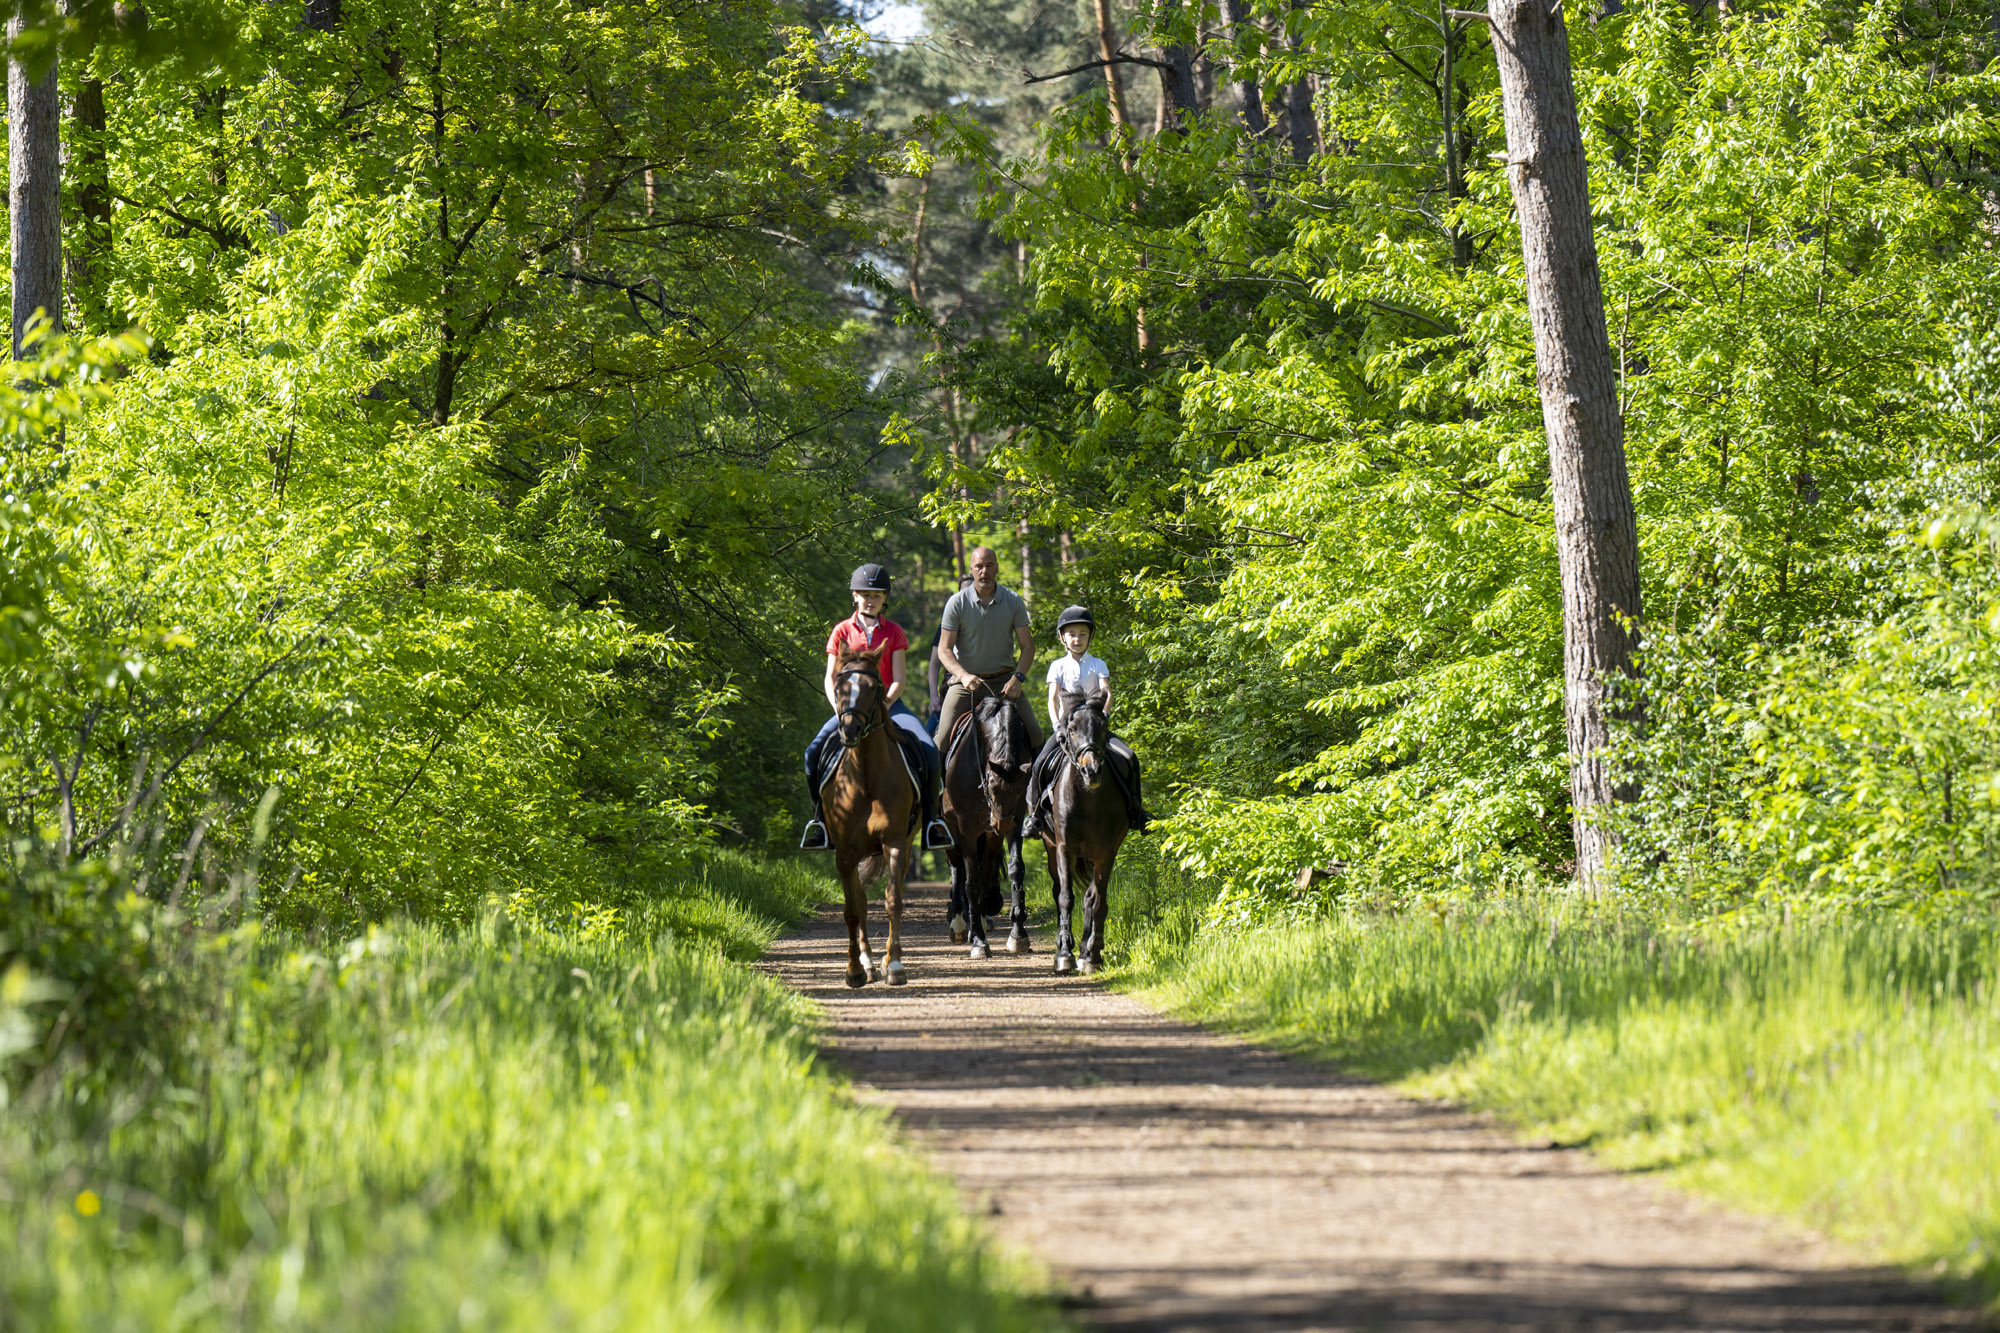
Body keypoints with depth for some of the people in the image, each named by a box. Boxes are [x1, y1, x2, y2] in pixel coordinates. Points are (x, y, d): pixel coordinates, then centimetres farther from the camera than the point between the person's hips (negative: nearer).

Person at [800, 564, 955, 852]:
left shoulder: (893, 632, 7)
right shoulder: (842, 631, 7)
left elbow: (900, 678, 0)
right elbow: (830, 678, 5)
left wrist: (885, 702, -19)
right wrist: (839, 707, -14)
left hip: (889, 703, 0)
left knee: (930, 750, -25)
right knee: (813, 752, -23)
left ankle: (930, 818, -15)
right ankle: (820, 819, -8)